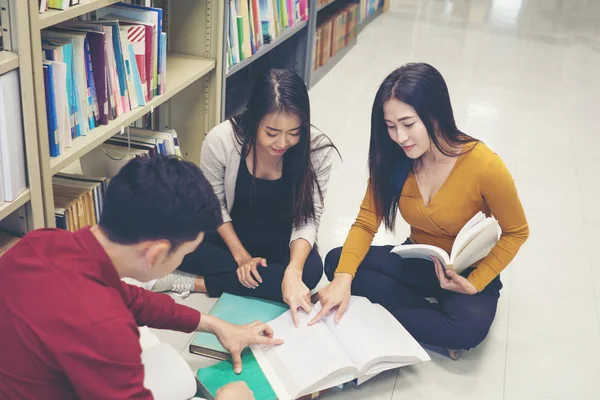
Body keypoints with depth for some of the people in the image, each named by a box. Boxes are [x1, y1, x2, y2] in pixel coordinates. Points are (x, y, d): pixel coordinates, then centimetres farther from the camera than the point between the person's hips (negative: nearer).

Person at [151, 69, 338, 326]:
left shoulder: (318, 150, -23)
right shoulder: (221, 140, -23)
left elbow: (308, 219, -20)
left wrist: (293, 272, -37)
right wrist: (241, 256, -17)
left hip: (281, 241, 1)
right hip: (230, 234, -1)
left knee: (310, 271, -33)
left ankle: (197, 283, -20)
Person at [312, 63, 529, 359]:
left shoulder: (485, 166, -26)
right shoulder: (391, 157, -14)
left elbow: (516, 233, -12)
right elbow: (366, 223, -13)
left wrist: (475, 283, -23)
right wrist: (343, 278, -30)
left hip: (469, 271, -4)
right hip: (417, 263, 5)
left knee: (470, 327, -36)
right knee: (335, 262, -18)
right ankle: (437, 320, -12)